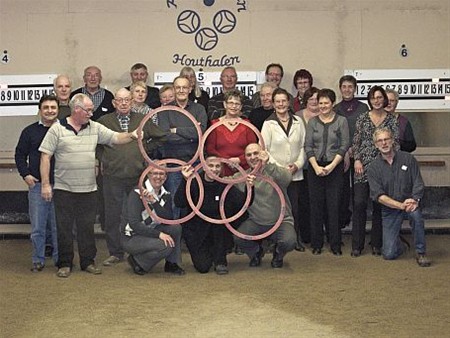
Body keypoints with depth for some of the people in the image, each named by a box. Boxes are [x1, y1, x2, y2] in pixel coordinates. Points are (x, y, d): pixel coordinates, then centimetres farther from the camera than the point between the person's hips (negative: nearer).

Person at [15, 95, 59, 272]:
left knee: (58, 225, 5)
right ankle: (38, 260, 13)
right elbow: (20, 154, 12)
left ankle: (59, 259, 16)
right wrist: (25, 174, 0)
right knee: (37, 226, 3)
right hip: (37, 184, 1)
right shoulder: (30, 131, 6)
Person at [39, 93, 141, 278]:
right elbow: (45, 156, -5)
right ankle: (65, 264, 13)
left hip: (88, 189, 3)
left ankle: (88, 261, 19)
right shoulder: (57, 129, -4)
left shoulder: (95, 128, 8)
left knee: (87, 227, 9)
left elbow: (115, 138, 3)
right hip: (64, 189, -3)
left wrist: (132, 135, -18)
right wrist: (45, 184, -9)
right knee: (64, 228, 3)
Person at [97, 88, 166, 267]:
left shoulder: (142, 120, 8)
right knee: (112, 216, 2)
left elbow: (159, 137, 15)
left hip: (138, 175, 1)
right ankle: (115, 253, 12)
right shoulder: (104, 121, 4)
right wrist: (102, 158, 5)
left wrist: (145, 149, 7)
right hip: (112, 176, -1)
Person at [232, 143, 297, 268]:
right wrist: (246, 187, -30)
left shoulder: (274, 171, -6)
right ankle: (256, 252, 13)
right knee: (238, 238, -24)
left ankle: (278, 255, 10)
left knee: (289, 242, -30)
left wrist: (267, 165, -48)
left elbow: (287, 178, -32)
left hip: (281, 221, -2)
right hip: (255, 222, 2)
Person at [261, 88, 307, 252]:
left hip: (295, 173, 2)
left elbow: (303, 146, 9)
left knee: (294, 206, 2)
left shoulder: (298, 122, 7)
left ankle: (296, 238, 14)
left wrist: (297, 164, -6)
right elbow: (264, 150, -4)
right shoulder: (268, 124, -1)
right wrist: (279, 168, -10)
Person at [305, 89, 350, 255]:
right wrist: (316, 166, -9)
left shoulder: (341, 121, 2)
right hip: (315, 167, 2)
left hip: (335, 167, -2)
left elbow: (344, 146, -2)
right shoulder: (312, 122, 7)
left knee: (333, 205, -2)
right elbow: (308, 146, 3)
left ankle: (335, 244, 5)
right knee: (316, 205, 3)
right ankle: (316, 244, 11)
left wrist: (332, 166, -11)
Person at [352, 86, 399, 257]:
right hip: (363, 165, 0)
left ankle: (376, 244, 14)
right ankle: (357, 245, 0)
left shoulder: (391, 120, 5)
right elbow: (355, 141, 6)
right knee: (359, 203, -7)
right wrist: (357, 160, -5)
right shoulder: (362, 118, 5)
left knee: (379, 205, 4)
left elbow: (396, 143, 3)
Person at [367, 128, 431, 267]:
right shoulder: (373, 168, -4)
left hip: (409, 202, 0)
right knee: (389, 254, -8)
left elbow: (418, 184, -5)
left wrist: (414, 201, -25)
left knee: (415, 214, -38)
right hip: (389, 208, 0)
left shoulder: (408, 159, -2)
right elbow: (378, 196, -13)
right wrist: (401, 205, -25)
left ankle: (421, 253, -18)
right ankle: (397, 243, 30)